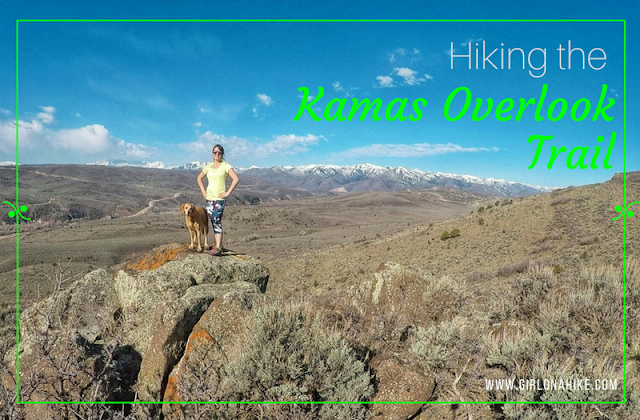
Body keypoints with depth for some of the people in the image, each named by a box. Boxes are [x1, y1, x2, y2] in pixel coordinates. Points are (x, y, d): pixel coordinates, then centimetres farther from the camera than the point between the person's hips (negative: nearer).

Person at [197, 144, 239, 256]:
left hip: (219, 198, -6)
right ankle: (218, 243, 20)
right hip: (209, 198, 6)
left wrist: (228, 193, -17)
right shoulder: (208, 166, 12)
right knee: (213, 222, 11)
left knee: (217, 222, -13)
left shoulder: (226, 165, -6)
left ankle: (218, 248, -14)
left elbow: (236, 179, -18)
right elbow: (199, 178, 25)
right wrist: (203, 191, 12)